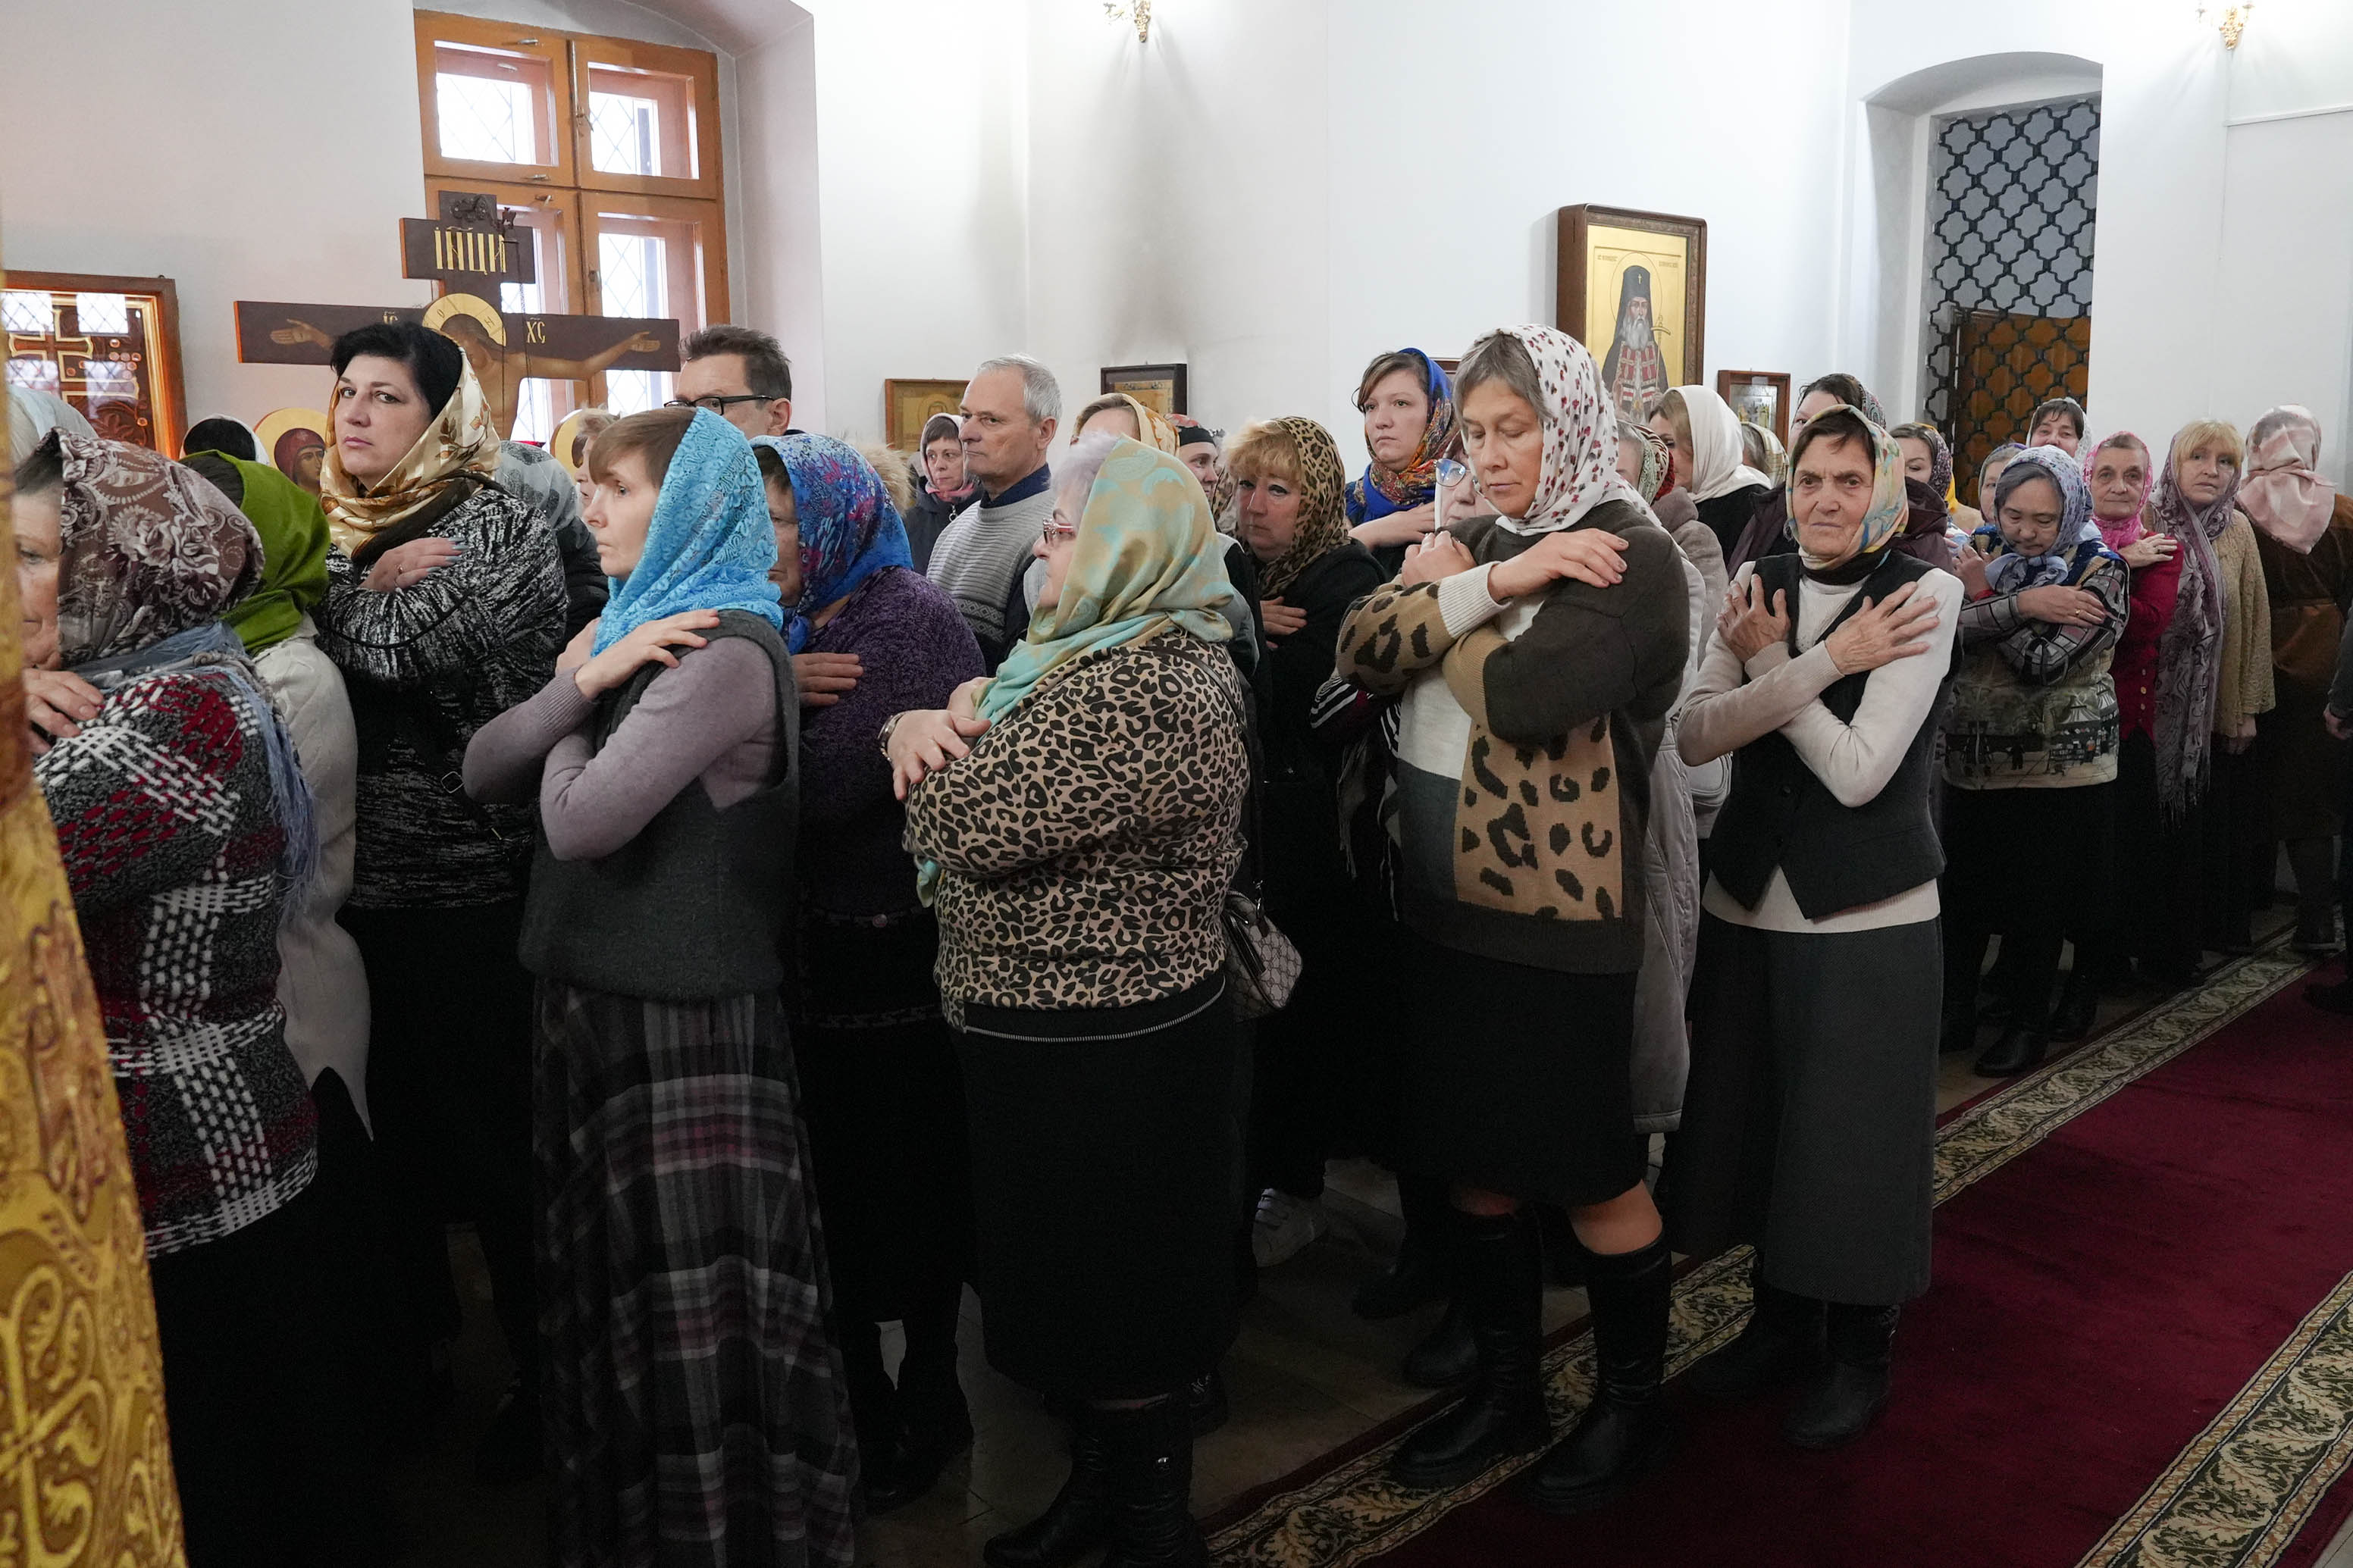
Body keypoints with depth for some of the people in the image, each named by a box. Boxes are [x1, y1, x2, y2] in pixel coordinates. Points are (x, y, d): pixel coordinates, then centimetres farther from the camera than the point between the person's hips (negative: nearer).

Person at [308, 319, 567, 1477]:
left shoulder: (492, 523, -9)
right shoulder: (348, 523, 14)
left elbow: (401, 652, -21)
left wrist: (348, 596, -4)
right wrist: (372, 580, -9)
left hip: (465, 882, -7)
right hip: (365, 879, 7)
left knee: (489, 1134, 2)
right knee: (392, 1128, 17)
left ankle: (543, 1366, 18)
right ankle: (421, 1329, 36)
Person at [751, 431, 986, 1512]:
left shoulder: (910, 618, -13)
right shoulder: (788, 623, 9)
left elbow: (826, 790, -23)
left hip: (893, 948, -6)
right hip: (806, 946, 7)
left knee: (910, 1183, 8)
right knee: (828, 1188, 14)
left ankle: (927, 1402, 28)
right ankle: (858, 1398, 32)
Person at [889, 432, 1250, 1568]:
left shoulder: (1145, 692, -25)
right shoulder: (1099, 650, 10)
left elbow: (971, 824, -28)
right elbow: (971, 733, 14)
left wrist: (934, 744, -6)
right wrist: (934, 721, -10)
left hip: (1102, 1058, -10)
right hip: (1086, 1034, 10)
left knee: (1111, 1304, 8)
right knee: (1087, 1293, 23)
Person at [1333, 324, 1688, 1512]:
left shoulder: (1630, 557, -11)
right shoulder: (1477, 537, 12)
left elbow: (1525, 697, -25)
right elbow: (1361, 650, -2)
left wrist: (1448, 590, -9)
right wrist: (1491, 585, -15)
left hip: (1555, 912, -7)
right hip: (1442, 899, 7)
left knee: (1592, 1175, 7)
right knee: (1473, 1164, 15)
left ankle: (1631, 1403, 29)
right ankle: (1505, 1390, 33)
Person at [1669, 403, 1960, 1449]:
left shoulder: (1924, 594, -9)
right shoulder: (1759, 585, 4)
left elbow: (1860, 771, -18)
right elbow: (1693, 735, -10)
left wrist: (1772, 664, -13)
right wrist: (1822, 662, -18)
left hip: (1867, 918, -4)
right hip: (1748, 901, 5)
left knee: (1853, 1136, 7)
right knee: (1757, 1121, 15)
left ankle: (1858, 1352, 28)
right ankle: (1781, 1317, 36)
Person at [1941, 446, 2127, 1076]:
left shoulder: (2098, 570, -9)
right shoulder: (1984, 555, 4)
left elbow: (2044, 662, -21)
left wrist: (1985, 596, -16)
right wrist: (2021, 604, -25)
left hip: (2059, 763, -4)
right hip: (1977, 756, 4)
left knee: (2039, 900, 5)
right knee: (1963, 889, 9)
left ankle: (2028, 1025, 22)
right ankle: (1955, 1014, 25)